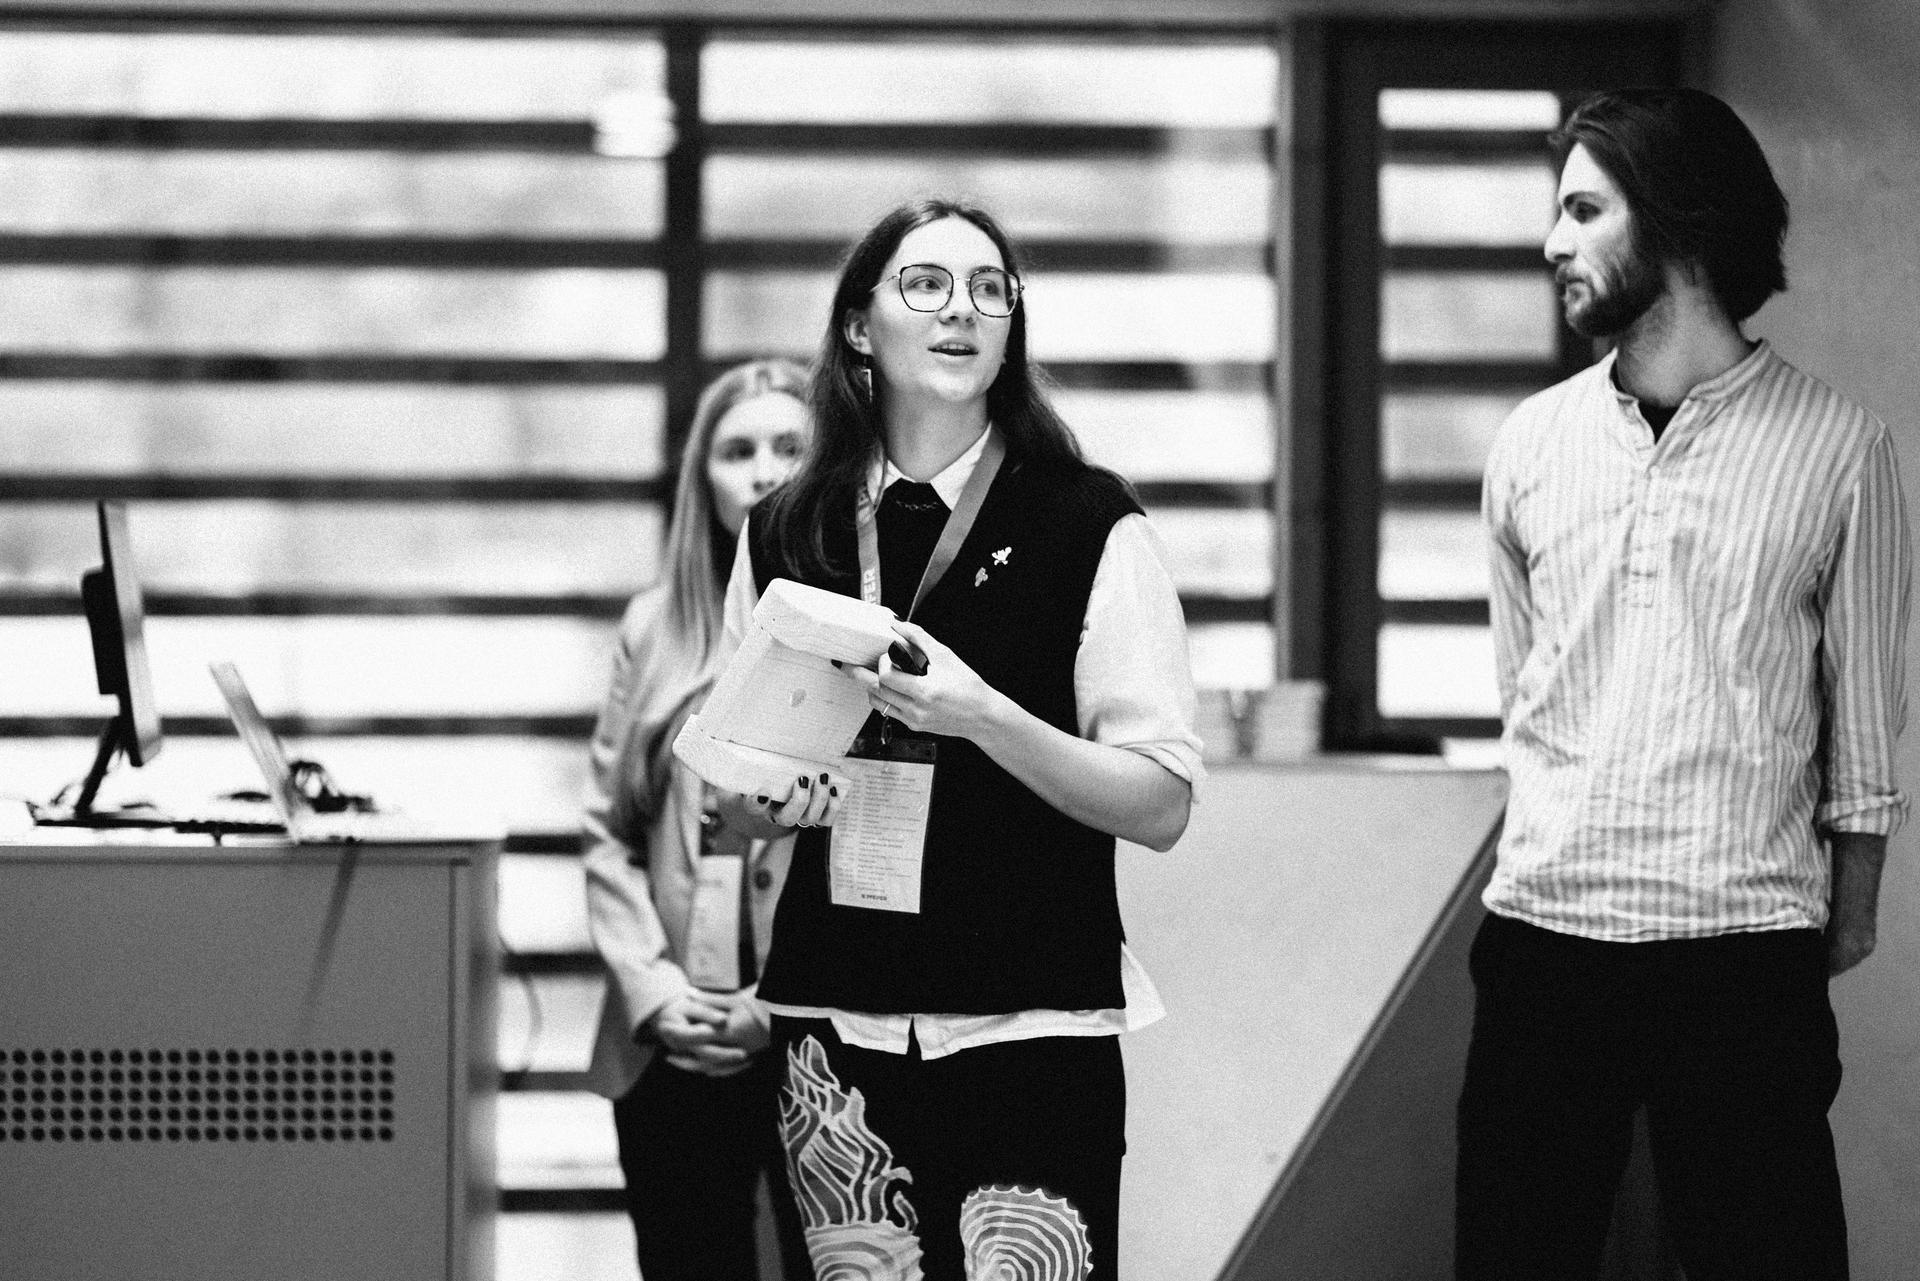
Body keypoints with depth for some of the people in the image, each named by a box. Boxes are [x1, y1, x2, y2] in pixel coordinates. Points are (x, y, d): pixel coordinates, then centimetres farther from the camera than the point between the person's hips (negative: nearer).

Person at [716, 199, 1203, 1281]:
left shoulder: (1089, 529, -3)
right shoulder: (788, 537, 9)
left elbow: (1162, 807, -6)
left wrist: (983, 716, -18)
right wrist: (766, 806, -1)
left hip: (1033, 1029, -3)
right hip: (840, 1021, 3)